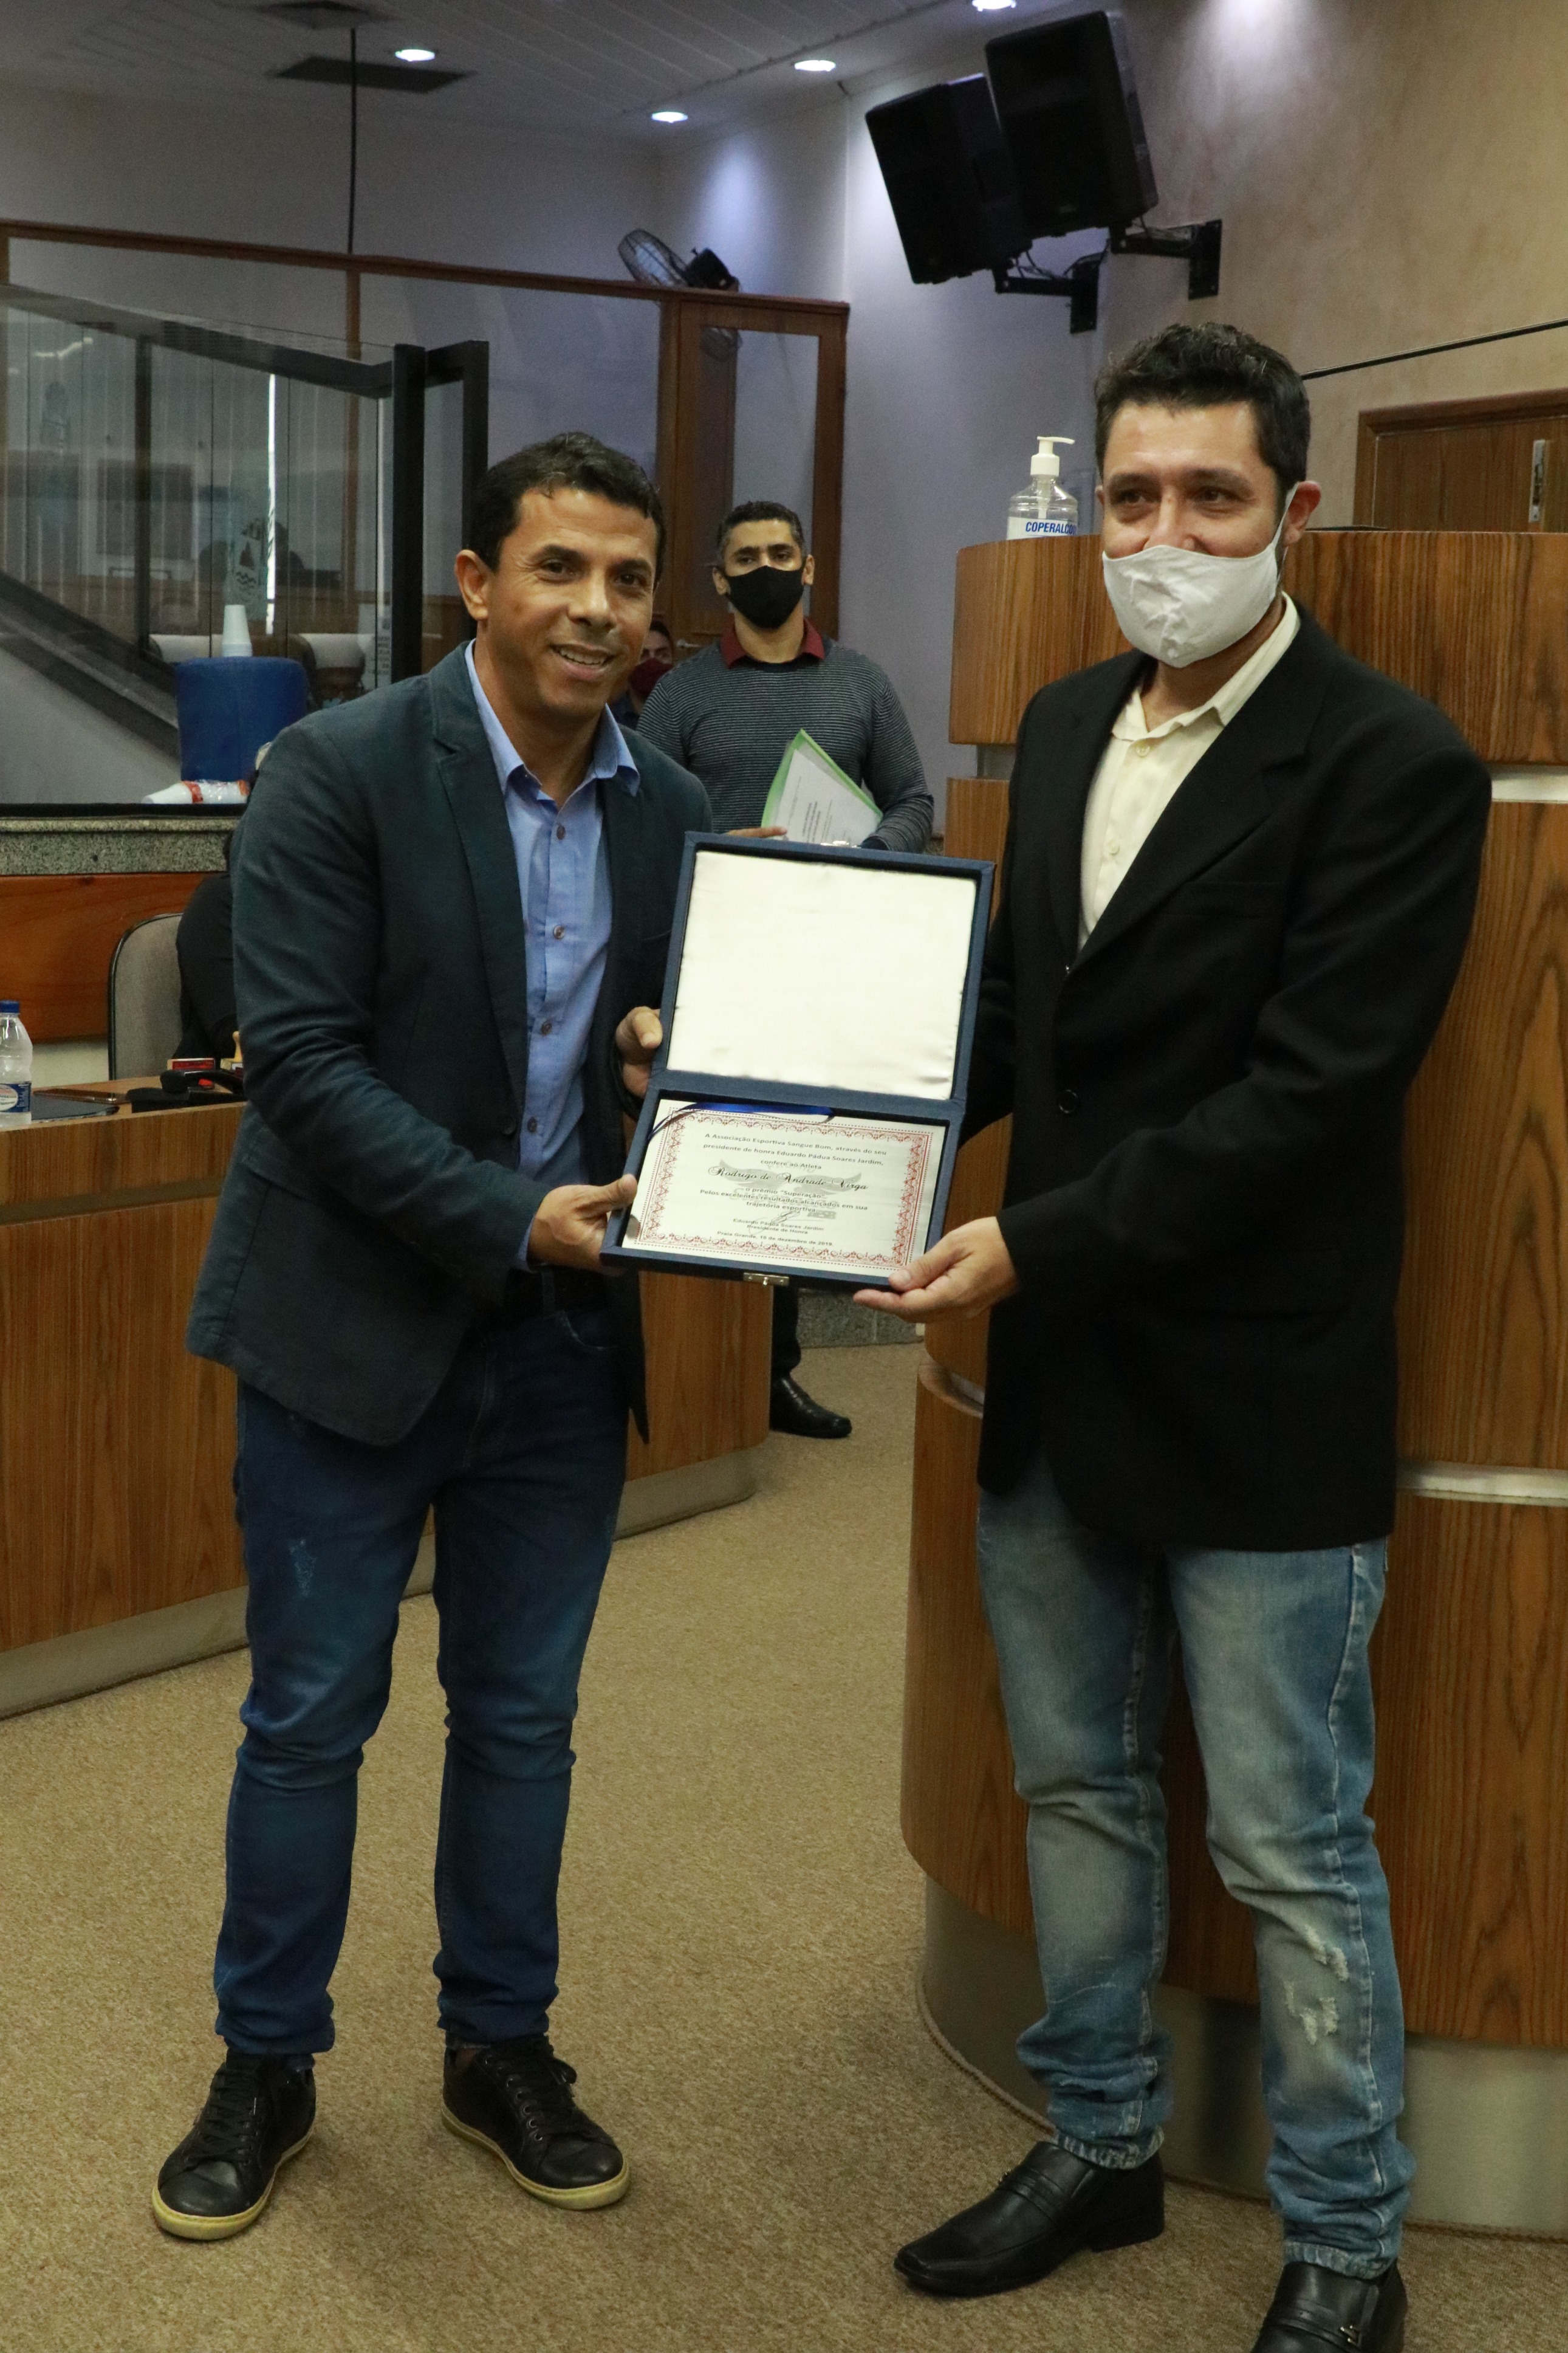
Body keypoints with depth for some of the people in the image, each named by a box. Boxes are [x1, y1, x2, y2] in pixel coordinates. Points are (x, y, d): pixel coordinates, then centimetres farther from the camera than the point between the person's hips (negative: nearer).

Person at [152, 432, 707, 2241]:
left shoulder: (670, 810, 4)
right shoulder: (340, 771, -12)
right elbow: (301, 1058, -17)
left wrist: (670, 1070, -11)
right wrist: (511, 1215, -23)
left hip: (563, 1337, 4)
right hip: (356, 1323, -4)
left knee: (522, 1718, 15)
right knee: (308, 1717, 9)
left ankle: (501, 2049, 33)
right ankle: (266, 2066, 28)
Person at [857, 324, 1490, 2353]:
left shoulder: (1390, 767, -14)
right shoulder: (1066, 727, 9)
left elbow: (1302, 1093, -20)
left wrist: (1039, 1247, -21)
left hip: (1255, 1404, -7)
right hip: (1057, 1381, 7)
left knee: (1292, 1849, 6)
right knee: (1077, 1790, 20)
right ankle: (1099, 2147, 39)